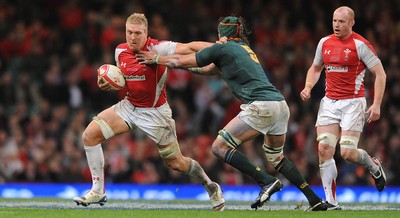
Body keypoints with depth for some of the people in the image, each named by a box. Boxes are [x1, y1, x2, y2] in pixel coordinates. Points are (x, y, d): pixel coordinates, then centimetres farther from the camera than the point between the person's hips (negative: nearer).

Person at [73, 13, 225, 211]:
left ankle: (211, 187, 28)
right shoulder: (120, 51, -3)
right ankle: (98, 191, 1)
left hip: (155, 112, -5)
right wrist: (107, 84, -6)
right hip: (129, 106, 5)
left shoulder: (157, 49, -22)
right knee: (90, 135, -9)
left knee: (176, 163, 0)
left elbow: (189, 47, -32)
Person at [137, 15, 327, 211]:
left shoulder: (222, 48, 4)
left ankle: (266, 181, -13)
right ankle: (315, 201, 21)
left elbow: (181, 61, 9)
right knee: (275, 157, 24)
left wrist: (155, 58, 24)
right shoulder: (244, 49, 27)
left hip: (261, 106, -9)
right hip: (280, 105, 9)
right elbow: (209, 69, 38)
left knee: (220, 147, -4)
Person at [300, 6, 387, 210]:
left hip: (353, 102, -5)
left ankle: (374, 165, 23)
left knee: (348, 153, -12)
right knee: (324, 149, -8)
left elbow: (380, 73, -8)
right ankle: (331, 201, -3)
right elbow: (315, 68, 24)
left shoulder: (360, 44, -9)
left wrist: (376, 104, -16)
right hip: (329, 102, 5)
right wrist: (308, 87, 4)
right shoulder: (324, 43, 7)